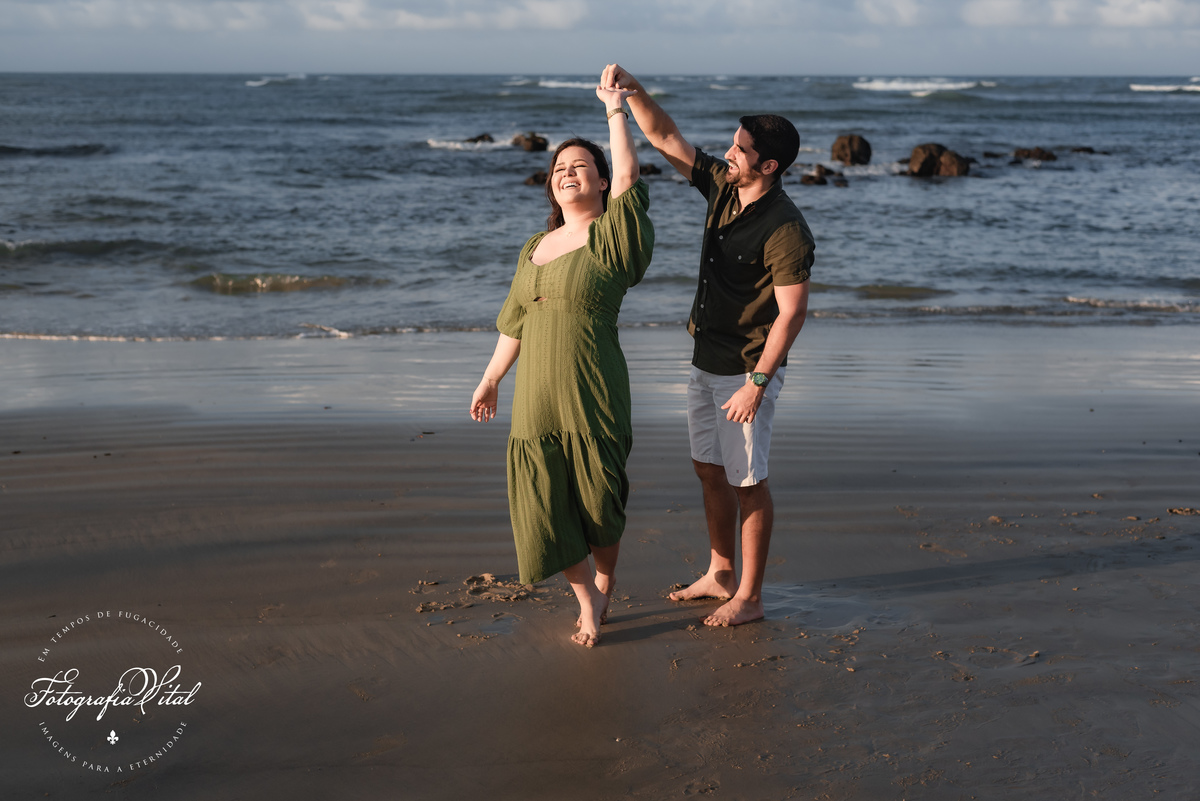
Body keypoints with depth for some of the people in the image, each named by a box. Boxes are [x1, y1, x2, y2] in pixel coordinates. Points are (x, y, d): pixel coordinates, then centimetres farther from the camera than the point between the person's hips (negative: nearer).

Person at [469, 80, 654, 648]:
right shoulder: (535, 248, 13)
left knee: (597, 500, 8)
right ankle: (586, 596, 25)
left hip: (592, 397, -5)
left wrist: (616, 110, -12)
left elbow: (629, 178, -19)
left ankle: (606, 581, 35)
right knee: (543, 506, 5)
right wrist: (490, 380, 22)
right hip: (535, 400, 5)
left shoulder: (612, 236, -4)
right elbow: (515, 323, 19)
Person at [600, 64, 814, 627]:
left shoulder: (785, 229, -22)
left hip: (747, 370, -8)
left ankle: (749, 597, 14)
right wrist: (631, 90, -13)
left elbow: (792, 313, -22)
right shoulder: (722, 187, 1)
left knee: (747, 483, 1)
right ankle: (720, 575, 33)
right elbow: (663, 137, 4)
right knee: (709, 470, 17)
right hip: (706, 362, 8)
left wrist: (757, 383, -25)